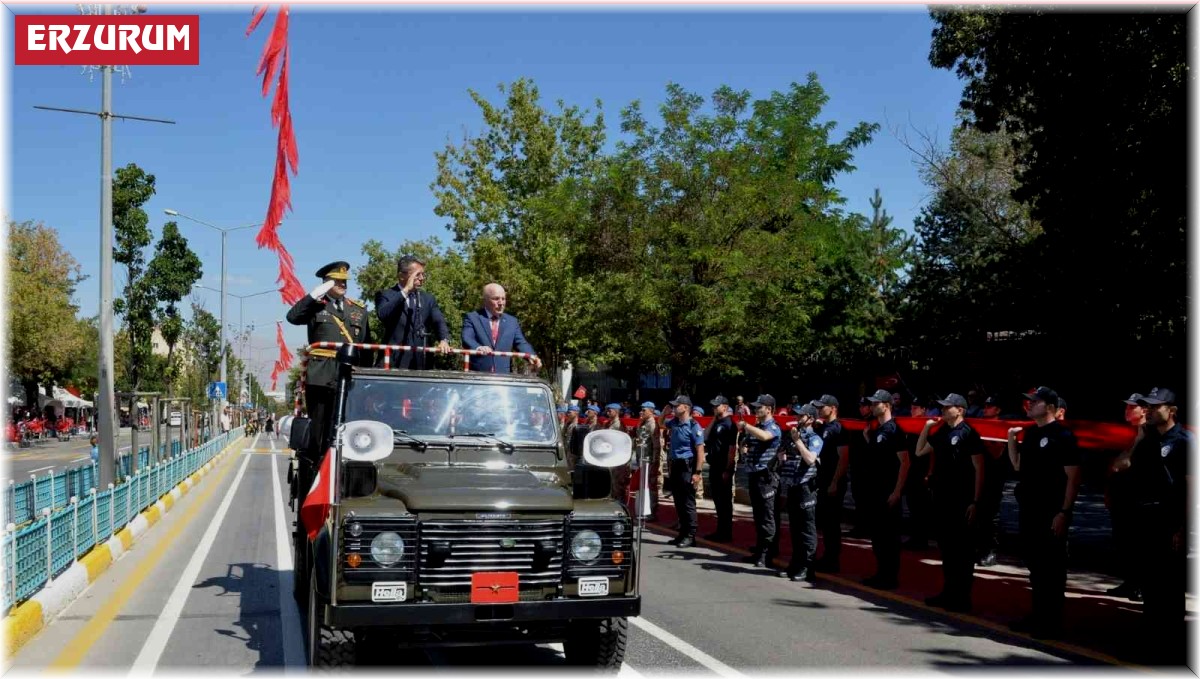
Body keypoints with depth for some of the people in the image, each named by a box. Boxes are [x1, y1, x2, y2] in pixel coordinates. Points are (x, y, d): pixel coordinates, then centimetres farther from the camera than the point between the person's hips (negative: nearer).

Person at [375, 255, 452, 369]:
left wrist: (444, 340, -16)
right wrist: (405, 291, -16)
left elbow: (439, 321, 6)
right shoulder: (385, 295, 3)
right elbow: (382, 315, -17)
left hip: (421, 361, 4)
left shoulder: (428, 298, 18)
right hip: (394, 361, -4)